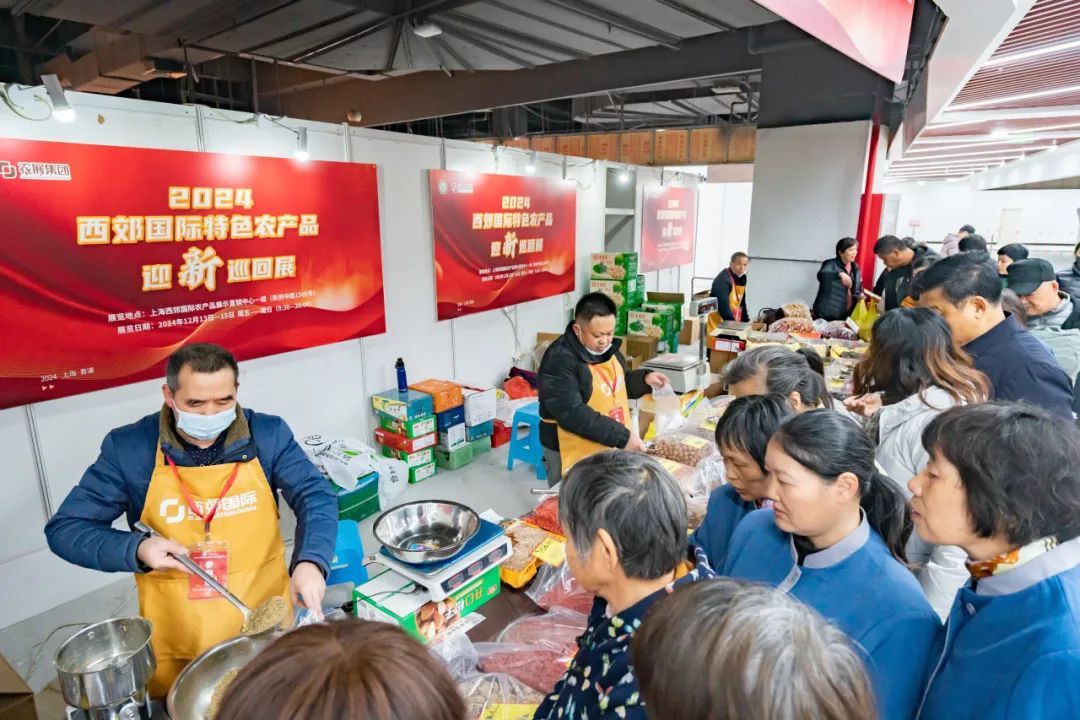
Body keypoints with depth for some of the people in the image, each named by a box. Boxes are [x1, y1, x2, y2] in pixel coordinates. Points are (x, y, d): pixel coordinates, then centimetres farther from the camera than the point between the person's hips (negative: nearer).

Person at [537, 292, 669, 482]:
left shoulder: (607, 348, 3)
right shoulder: (559, 361, -23)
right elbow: (572, 415, -29)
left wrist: (644, 378, -1)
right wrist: (623, 436, -28)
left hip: (611, 449, 8)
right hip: (574, 457, -8)